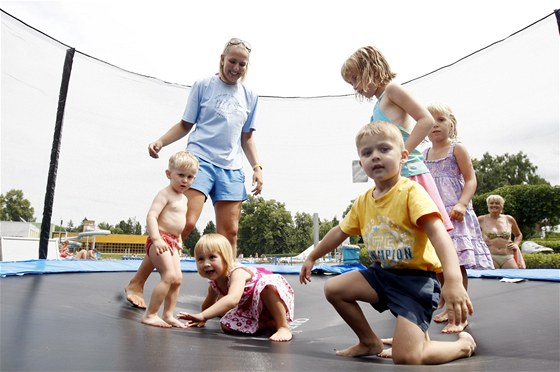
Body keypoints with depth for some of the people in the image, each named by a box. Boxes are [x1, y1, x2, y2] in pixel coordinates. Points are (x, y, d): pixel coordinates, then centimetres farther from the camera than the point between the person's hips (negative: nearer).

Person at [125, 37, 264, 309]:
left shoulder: (250, 96, 17)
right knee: (185, 222, -18)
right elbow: (185, 125, 8)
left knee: (229, 232, -1)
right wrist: (161, 141, -8)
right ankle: (136, 284, -7)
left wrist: (257, 167, 9)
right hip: (199, 160, -4)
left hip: (232, 169, 5)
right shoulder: (203, 86, 7)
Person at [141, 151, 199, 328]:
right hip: (160, 240, -9)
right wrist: (156, 238, -33)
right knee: (169, 276, -17)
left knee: (178, 278, 7)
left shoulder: (183, 198, 17)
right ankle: (150, 315, -8)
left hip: (172, 242, 9)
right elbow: (151, 216, -22)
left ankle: (168, 314, 14)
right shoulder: (165, 194, -11)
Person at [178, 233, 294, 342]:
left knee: (268, 286, -40)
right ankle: (270, 324, -1)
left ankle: (283, 326, -24)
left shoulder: (237, 273, -33)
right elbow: (208, 304, 13)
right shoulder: (213, 283, -8)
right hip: (251, 310, 8)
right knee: (227, 326, -10)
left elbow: (232, 300, -51)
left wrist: (203, 315, -53)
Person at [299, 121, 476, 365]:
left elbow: (438, 233, -31)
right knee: (333, 288, 1)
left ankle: (463, 344, 15)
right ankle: (370, 342, 20)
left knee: (406, 357, -16)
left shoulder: (411, 192, -17)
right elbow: (340, 232, 18)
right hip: (382, 274, 7)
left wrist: (453, 280, -46)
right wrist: (311, 258, 26)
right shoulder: (363, 201, 4)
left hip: (415, 278, -7)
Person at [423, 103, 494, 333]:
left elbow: (471, 180, -7)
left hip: (453, 214, -6)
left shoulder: (457, 149, -1)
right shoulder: (425, 155, 15)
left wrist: (461, 204, -21)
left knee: (456, 263, -9)